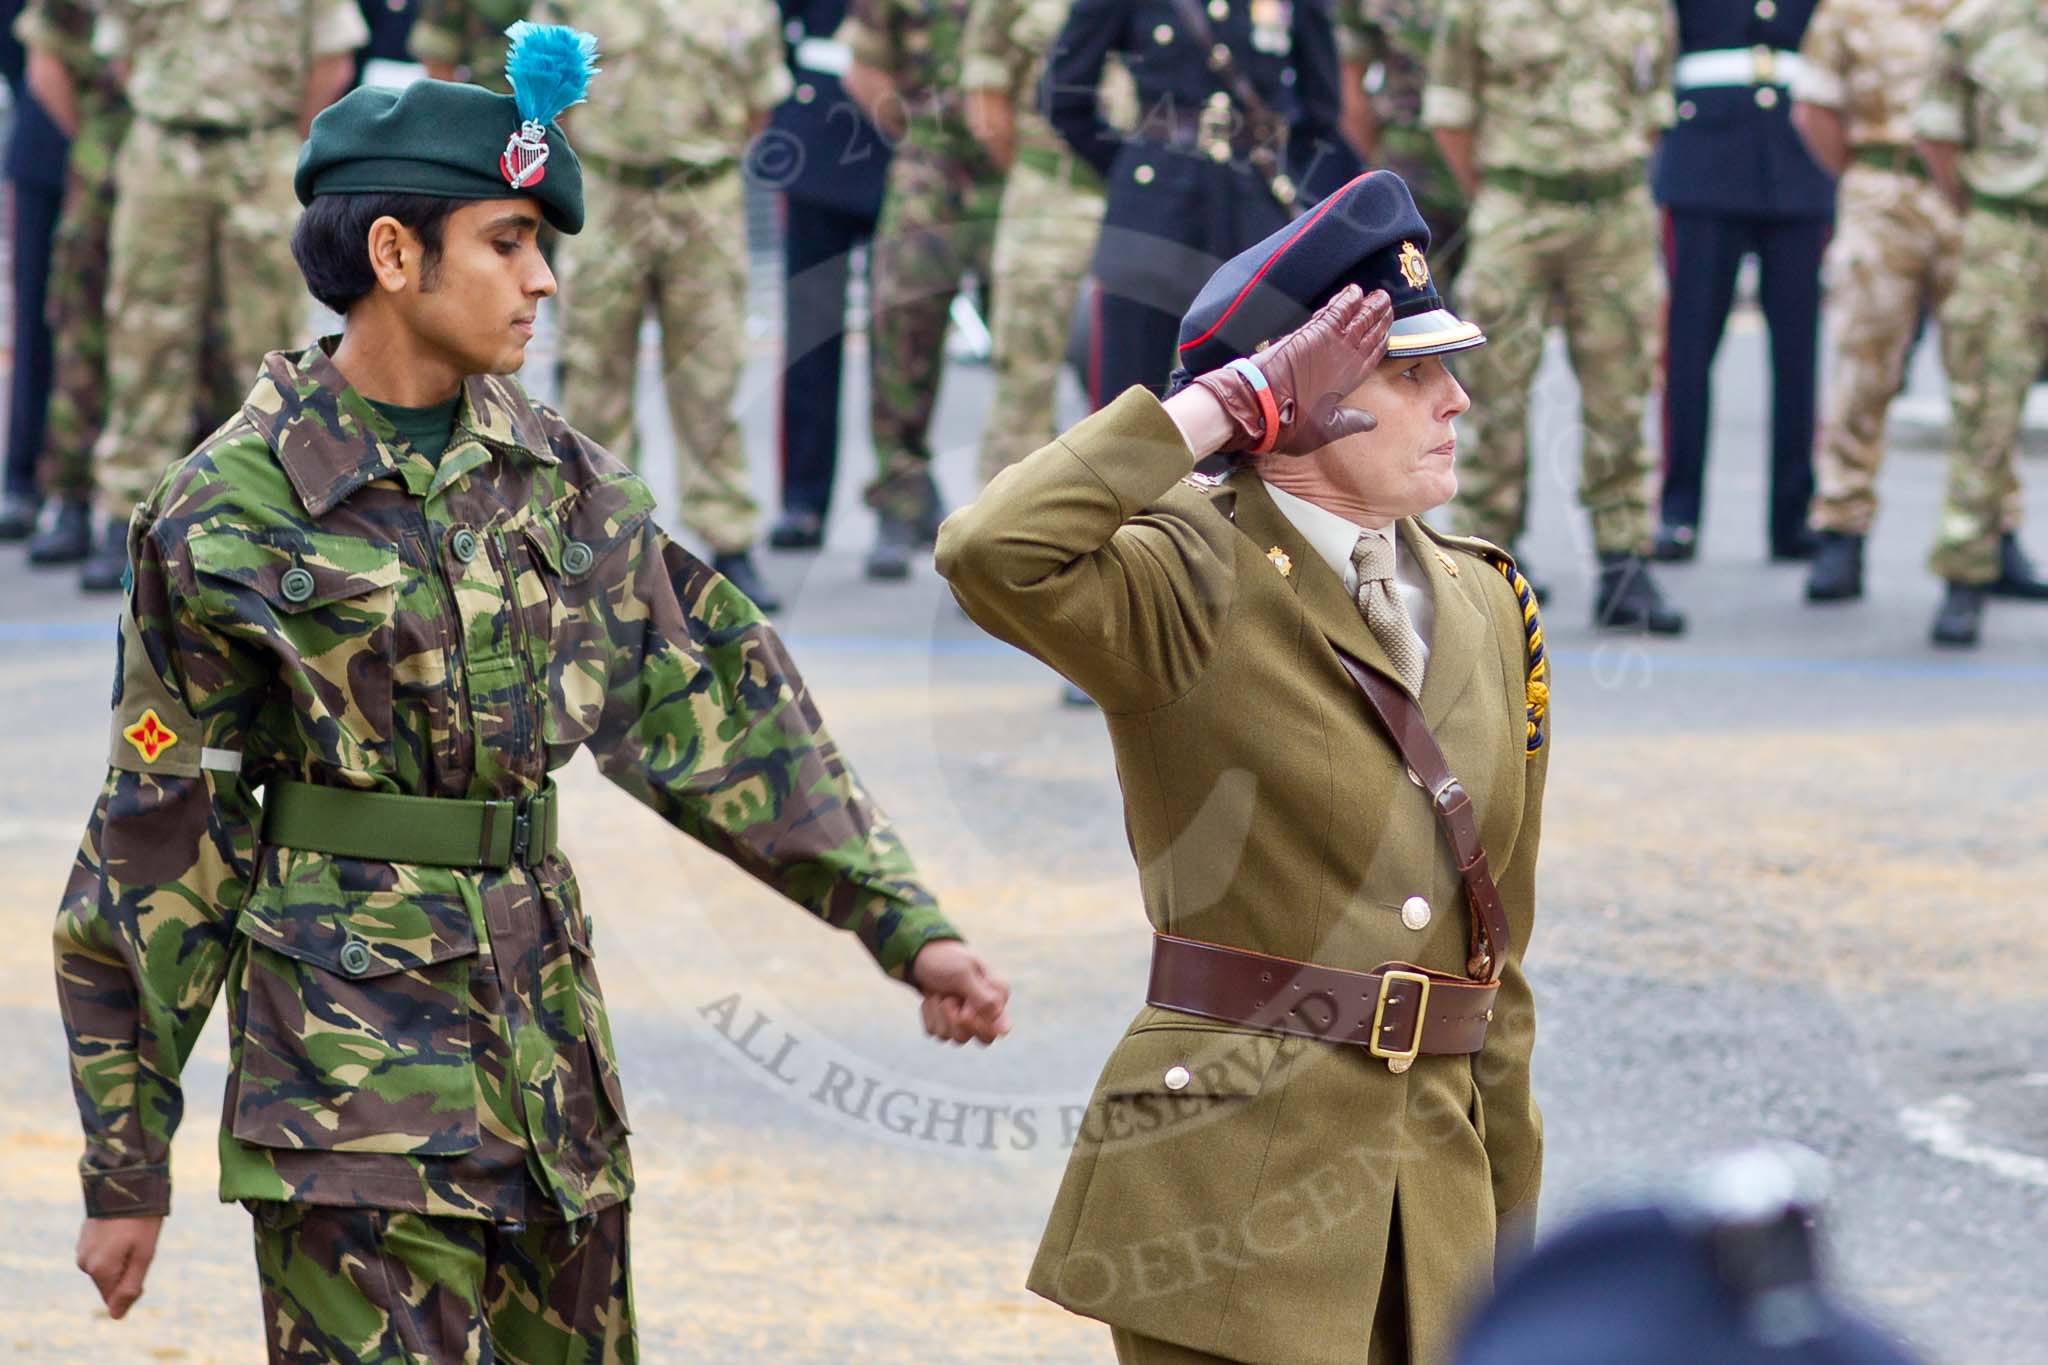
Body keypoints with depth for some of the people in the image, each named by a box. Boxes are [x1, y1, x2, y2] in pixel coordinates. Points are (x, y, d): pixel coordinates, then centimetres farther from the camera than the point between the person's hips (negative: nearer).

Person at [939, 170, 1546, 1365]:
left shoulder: (1485, 607, 13)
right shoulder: (1187, 588, -6)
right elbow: (993, 555, -29)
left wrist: (1510, 1236, 17)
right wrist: (1227, 402, -19)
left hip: (1431, 1179, 6)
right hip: (1230, 1178, -6)